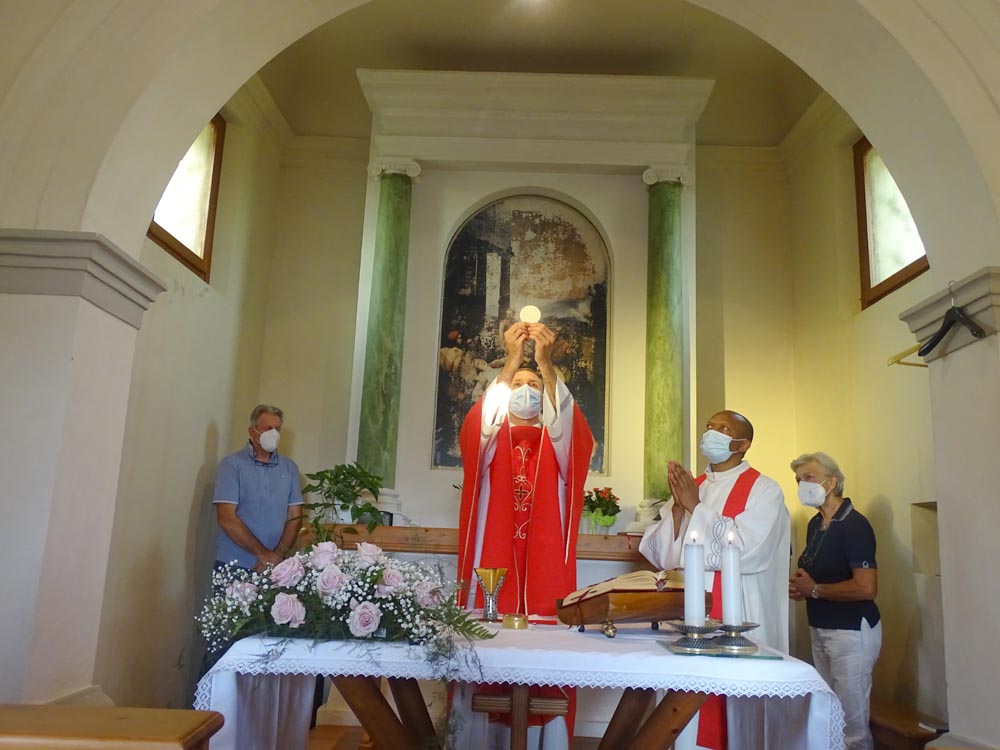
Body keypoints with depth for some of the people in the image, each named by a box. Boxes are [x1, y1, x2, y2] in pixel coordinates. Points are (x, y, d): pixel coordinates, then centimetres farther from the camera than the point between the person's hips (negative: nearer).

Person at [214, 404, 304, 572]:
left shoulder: (290, 468, 6)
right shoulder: (231, 465, -5)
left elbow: (295, 517, 4)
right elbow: (227, 519, -11)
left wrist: (277, 556, -11)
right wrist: (264, 554, -14)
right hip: (232, 565, -2)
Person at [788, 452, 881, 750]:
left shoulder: (854, 525, -16)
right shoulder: (815, 524, 9)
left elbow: (866, 588, -24)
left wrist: (814, 590, -16)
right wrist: (800, 588, 3)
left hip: (851, 631, -8)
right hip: (820, 630, 8)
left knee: (851, 720, -2)